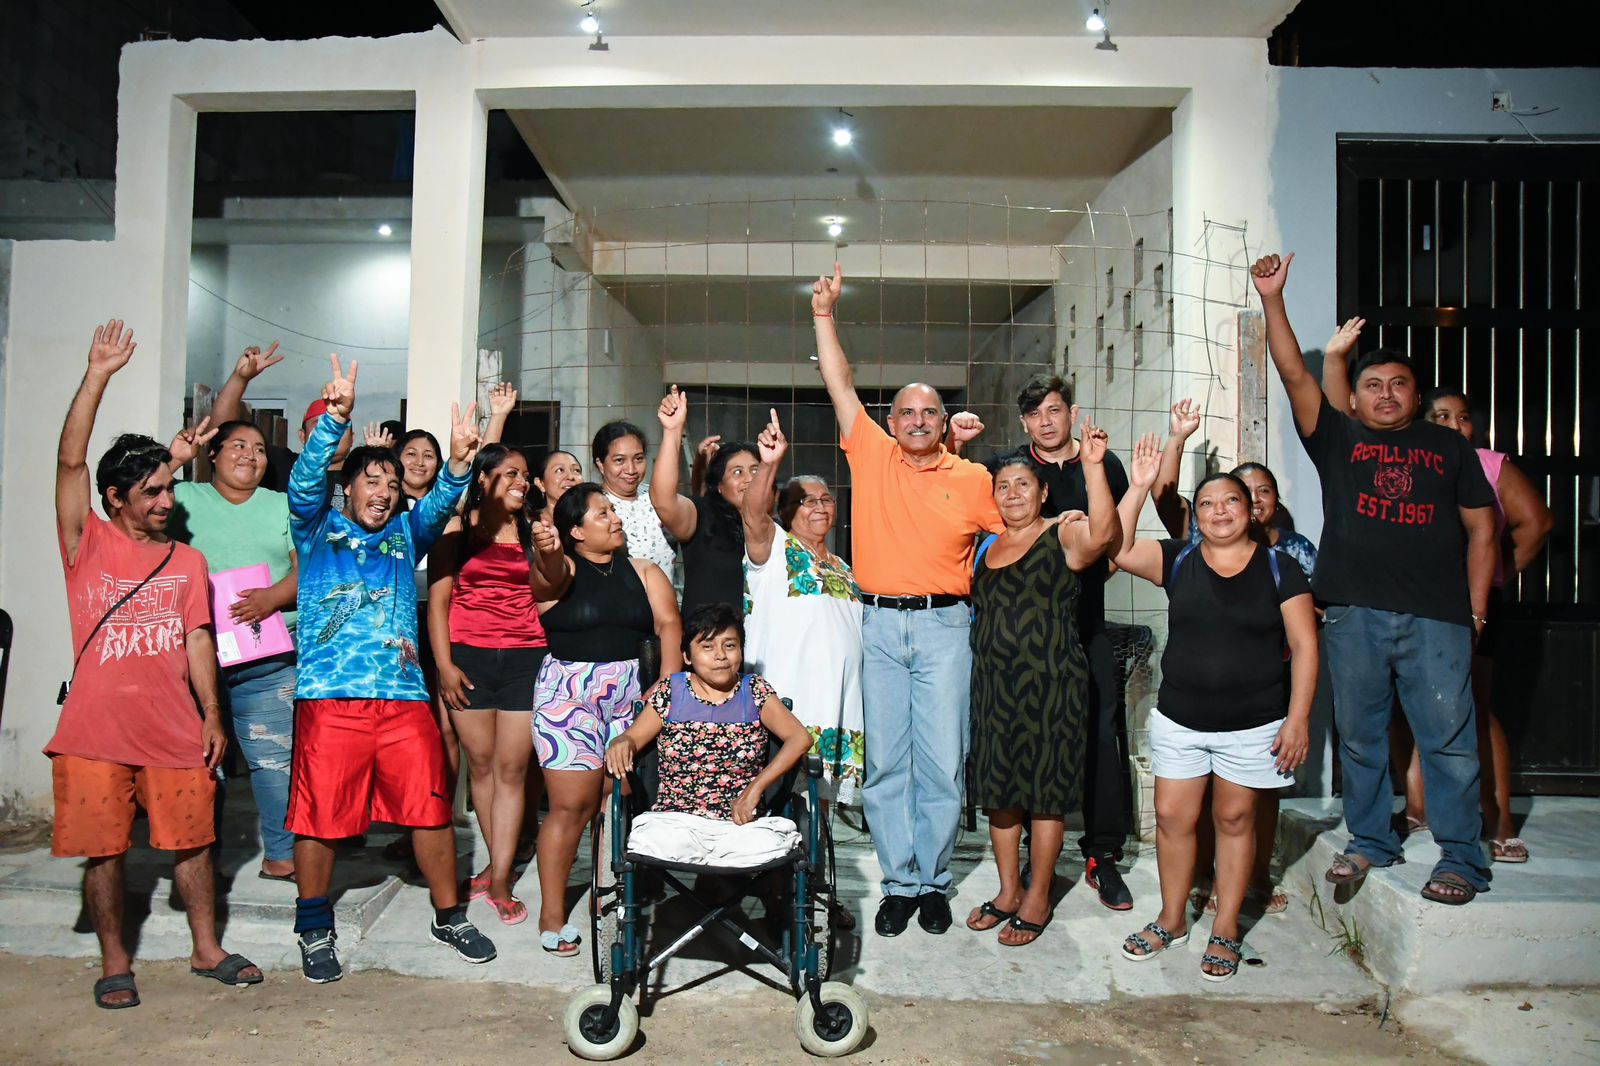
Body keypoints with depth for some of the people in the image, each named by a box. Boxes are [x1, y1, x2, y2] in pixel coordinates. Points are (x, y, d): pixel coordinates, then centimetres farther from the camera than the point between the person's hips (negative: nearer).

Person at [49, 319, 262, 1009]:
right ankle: (114, 964, 23)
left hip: (175, 730, 3)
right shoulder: (87, 544, 1)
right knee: (104, 852, 6)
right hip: (96, 731, -2)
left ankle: (206, 950, 24)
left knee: (192, 842, 9)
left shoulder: (186, 560, 10)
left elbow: (197, 640, 10)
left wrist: (212, 714, 4)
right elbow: (70, 460, -10)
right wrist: (98, 377, -15)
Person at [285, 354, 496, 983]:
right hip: (329, 696, -2)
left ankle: (448, 917, 22)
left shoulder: (405, 532, 16)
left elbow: (440, 504, -1)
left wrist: (459, 461, -22)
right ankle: (315, 931, 23)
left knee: (432, 809, 5)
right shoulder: (318, 528, 9)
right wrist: (335, 418, -25)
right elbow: (305, 481, -9)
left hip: (403, 696, 3)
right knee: (319, 817, 4)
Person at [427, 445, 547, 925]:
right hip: (469, 655, 0)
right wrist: (444, 665, -4)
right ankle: (498, 864, 20)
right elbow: (438, 600, 3)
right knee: (481, 763, 5)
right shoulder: (455, 528, 6)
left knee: (511, 768, -2)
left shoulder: (532, 528, 11)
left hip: (524, 656, 1)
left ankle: (500, 881, 2)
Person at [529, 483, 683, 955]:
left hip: (631, 693, 4)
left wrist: (668, 682, -15)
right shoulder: (560, 567, 1)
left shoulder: (642, 572, 11)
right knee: (572, 806, -4)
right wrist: (548, 552, -48)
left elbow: (668, 623, 0)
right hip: (568, 692, -3)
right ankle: (552, 916, 7)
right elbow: (552, 575, -24)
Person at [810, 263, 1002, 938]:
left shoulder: (972, 478, 7)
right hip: (879, 625, 1)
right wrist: (823, 314, 2)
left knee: (941, 762, 2)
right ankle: (898, 883, 16)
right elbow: (840, 386, 6)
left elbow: (1009, 534, 20)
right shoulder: (871, 456, 7)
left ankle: (934, 882, 17)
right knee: (886, 762, 5)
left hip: (944, 627, -1)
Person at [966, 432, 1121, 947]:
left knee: (1045, 791, 4)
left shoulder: (1064, 536, -5)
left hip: (1049, 683, -6)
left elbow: (1104, 535, -25)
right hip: (993, 683, 6)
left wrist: (1092, 465, -35)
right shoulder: (985, 544, 12)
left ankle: (1037, 900, 17)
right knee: (998, 787, 12)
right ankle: (1008, 892, 27)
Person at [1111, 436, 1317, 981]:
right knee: (1172, 817, 5)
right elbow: (1118, 548, -9)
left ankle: (1226, 930, 23)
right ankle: (1172, 919, 24)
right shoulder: (1178, 560, 3)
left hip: (1254, 723, -2)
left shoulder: (1279, 568, -2)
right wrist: (1139, 486, -13)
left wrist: (1298, 717, -9)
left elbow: (1304, 646, -3)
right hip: (1179, 720, 2)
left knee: (1234, 819, 8)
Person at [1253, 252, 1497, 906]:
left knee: (1448, 738, 0)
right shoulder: (1337, 440, 10)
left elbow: (1481, 531, 11)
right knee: (1359, 737, 9)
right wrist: (1273, 300, -8)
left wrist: (1476, 612, 4)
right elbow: (1293, 373, 0)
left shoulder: (1450, 448, 12)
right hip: (1353, 614, 1)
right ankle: (1370, 842, 24)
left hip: (1436, 619, -1)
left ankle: (1460, 859, 12)